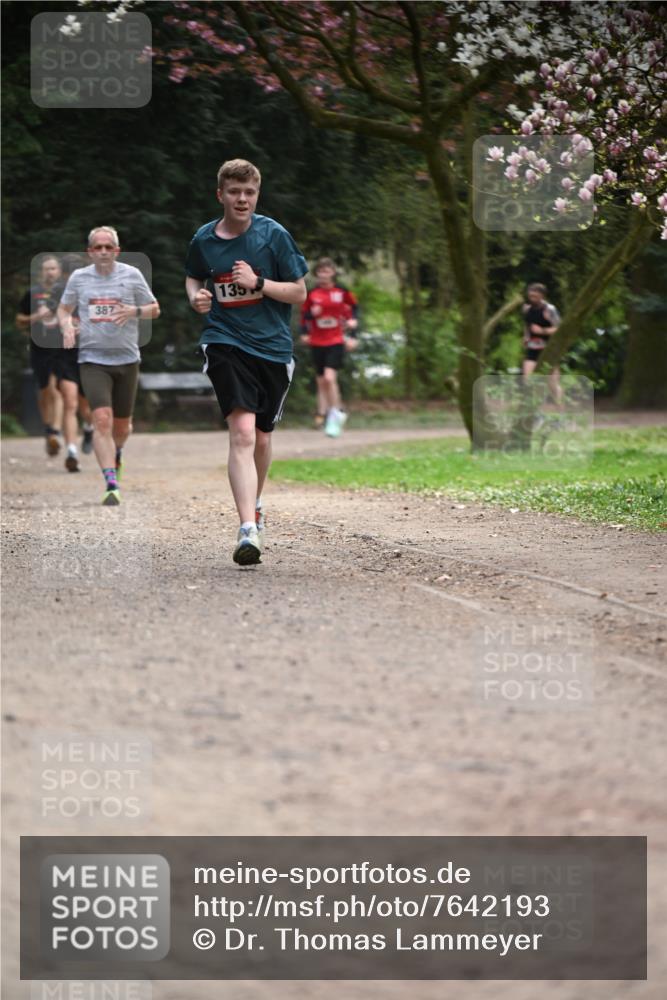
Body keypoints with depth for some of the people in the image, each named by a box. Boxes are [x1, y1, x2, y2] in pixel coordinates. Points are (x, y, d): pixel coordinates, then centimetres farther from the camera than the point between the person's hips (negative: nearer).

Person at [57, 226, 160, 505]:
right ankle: (112, 485, -22)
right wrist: (67, 326, -3)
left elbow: (154, 310, 7)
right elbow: (64, 308, 18)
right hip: (92, 359, -1)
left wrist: (134, 311, -13)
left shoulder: (131, 274, 1)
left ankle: (116, 452, 48)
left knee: (121, 425, 12)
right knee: (102, 420, -18)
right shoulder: (78, 277, 4)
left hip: (126, 359, 1)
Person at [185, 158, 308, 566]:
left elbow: (299, 292, -2)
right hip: (226, 344, -1)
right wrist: (196, 296, 0)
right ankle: (248, 529, -28)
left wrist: (258, 282, -16)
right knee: (242, 430, -20)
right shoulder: (203, 240, 1)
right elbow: (193, 277, 23)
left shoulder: (274, 235, -5)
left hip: (273, 347, 1)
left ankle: (255, 504, 45)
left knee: (262, 437, 15)